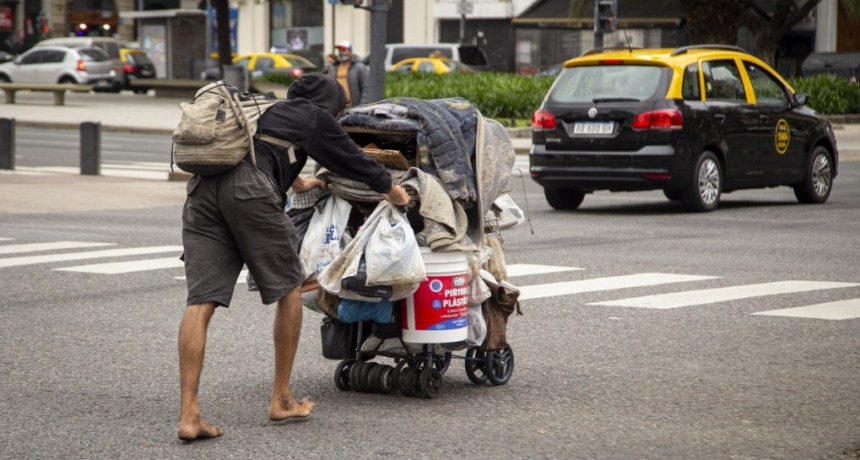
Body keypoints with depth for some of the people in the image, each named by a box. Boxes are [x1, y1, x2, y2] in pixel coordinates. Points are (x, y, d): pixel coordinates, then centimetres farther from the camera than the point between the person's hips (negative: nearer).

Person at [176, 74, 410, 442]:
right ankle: (282, 401, 18)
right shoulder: (314, 116, 19)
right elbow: (351, 159, 28)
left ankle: (189, 415, -11)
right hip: (248, 190, -6)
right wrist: (391, 189, 47)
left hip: (202, 188, 6)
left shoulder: (266, 111, 38)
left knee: (201, 302, -1)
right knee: (287, 288, 13)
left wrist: (296, 183, 78)